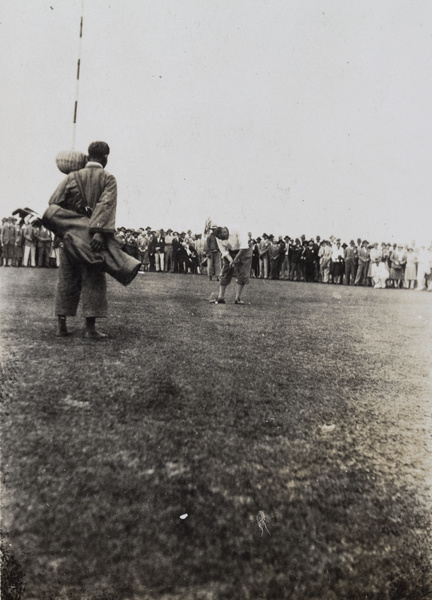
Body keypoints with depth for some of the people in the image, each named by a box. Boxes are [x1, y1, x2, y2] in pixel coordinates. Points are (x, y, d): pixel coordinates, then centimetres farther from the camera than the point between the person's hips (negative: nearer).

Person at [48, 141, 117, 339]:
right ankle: (90, 327, -3)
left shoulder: (72, 177, 4)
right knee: (93, 280, 2)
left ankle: (61, 324, 12)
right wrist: (100, 232, -29)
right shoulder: (108, 179, -4)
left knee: (67, 279, 11)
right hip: (90, 237, -3)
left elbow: (53, 202, -3)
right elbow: (106, 205, -20)